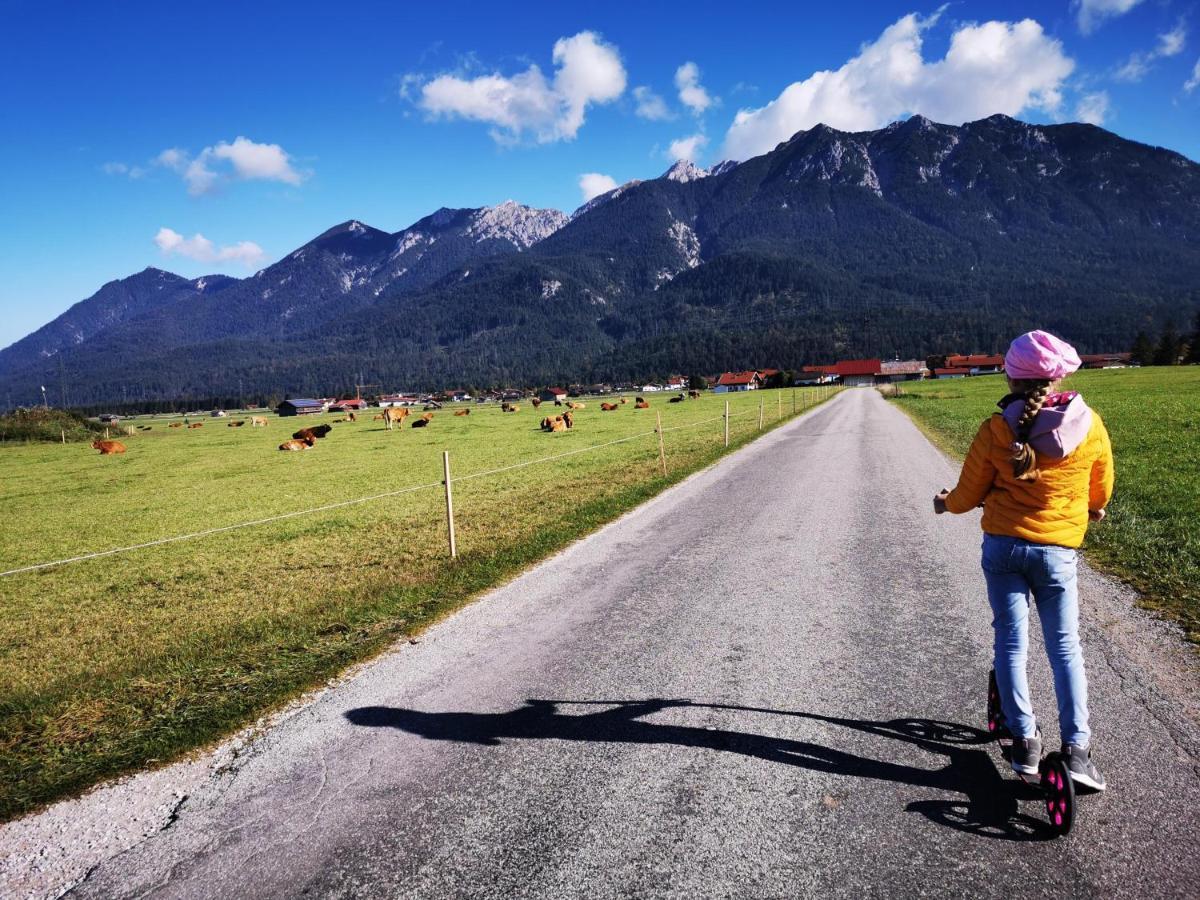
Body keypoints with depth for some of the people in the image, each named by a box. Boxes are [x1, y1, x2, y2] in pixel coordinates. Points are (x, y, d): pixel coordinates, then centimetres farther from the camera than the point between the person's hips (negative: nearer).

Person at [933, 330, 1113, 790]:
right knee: (1065, 647, 10)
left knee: (1010, 643, 10)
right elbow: (1100, 493, 9)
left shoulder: (995, 431, -10)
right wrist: (1092, 511, 32)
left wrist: (944, 503, 20)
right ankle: (1076, 748, 6)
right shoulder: (1089, 426, -6)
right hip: (1058, 550, 1)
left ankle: (1025, 741, 16)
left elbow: (968, 495, -2)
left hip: (1001, 545, 0)